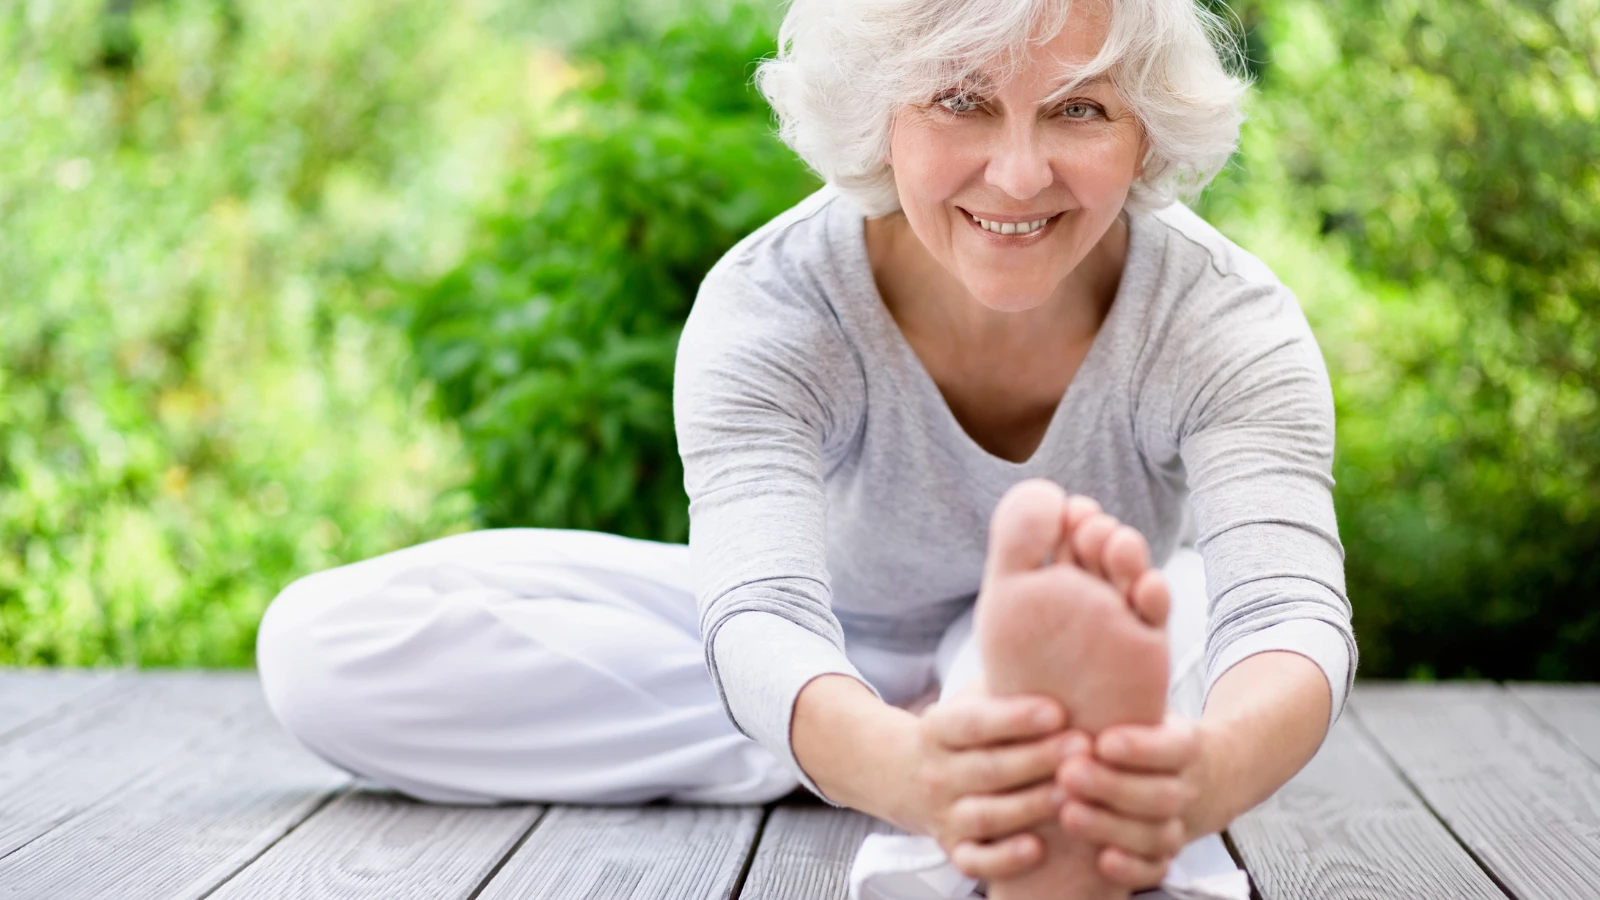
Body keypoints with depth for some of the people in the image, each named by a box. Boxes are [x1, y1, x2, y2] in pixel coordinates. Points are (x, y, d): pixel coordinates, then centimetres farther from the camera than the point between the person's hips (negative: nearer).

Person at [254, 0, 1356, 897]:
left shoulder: (1224, 318, -25)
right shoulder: (771, 306, -27)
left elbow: (1293, 613, -41)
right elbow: (764, 617, -42)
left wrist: (1202, 773, -67)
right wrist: (912, 769, -66)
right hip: (836, 656, 2)